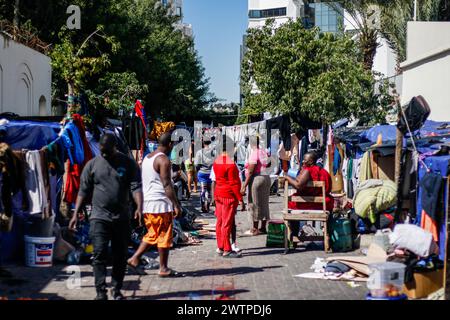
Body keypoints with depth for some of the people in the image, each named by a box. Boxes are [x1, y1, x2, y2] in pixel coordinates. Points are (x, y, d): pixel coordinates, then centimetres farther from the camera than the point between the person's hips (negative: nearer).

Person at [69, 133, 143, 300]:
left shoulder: (128, 164, 2)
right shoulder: (92, 165, 4)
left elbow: (136, 186, -7)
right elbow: (83, 191, 5)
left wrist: (139, 207, -23)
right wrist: (76, 214, 0)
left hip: (122, 218, 1)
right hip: (99, 217, -1)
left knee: (120, 256, 8)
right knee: (99, 255, -8)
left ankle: (117, 290, 21)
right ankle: (101, 292, -5)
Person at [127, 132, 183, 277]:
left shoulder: (147, 158, 14)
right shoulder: (163, 160, -13)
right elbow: (167, 185, -18)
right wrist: (176, 205, -17)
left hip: (147, 203, 9)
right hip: (160, 203, -9)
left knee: (152, 234, 17)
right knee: (164, 236, 0)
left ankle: (135, 259, 11)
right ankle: (163, 268, 5)